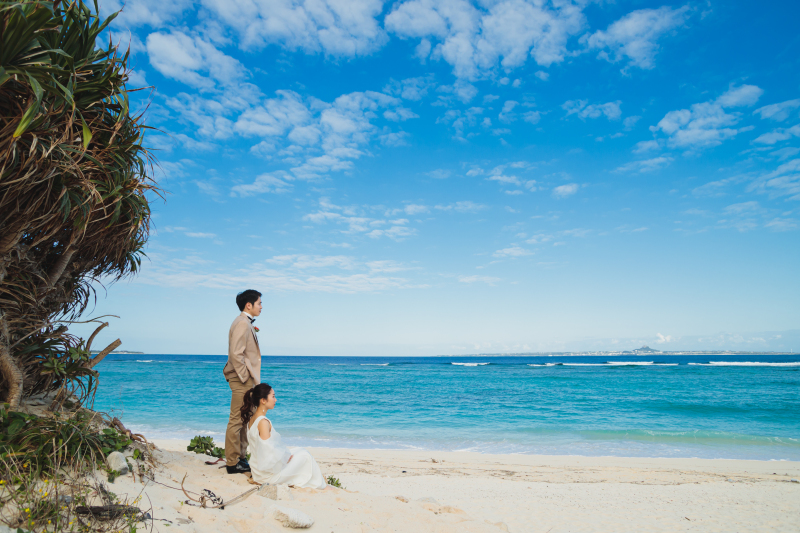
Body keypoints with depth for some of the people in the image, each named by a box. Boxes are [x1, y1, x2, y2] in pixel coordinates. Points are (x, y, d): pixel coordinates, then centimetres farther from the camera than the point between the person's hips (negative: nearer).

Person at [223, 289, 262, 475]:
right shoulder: (242, 323, -15)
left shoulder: (247, 324, 16)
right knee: (236, 421, -2)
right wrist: (246, 379, -19)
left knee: (243, 421, 16)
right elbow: (235, 354, -22)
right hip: (242, 380, -11)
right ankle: (232, 463, 6)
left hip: (246, 380, 11)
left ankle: (240, 458, 26)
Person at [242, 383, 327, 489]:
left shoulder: (251, 419, 4)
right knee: (304, 455, 7)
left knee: (297, 451, 23)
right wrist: (287, 457, -10)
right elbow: (268, 451, -27)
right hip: (268, 473, -9)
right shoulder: (263, 422, -25)